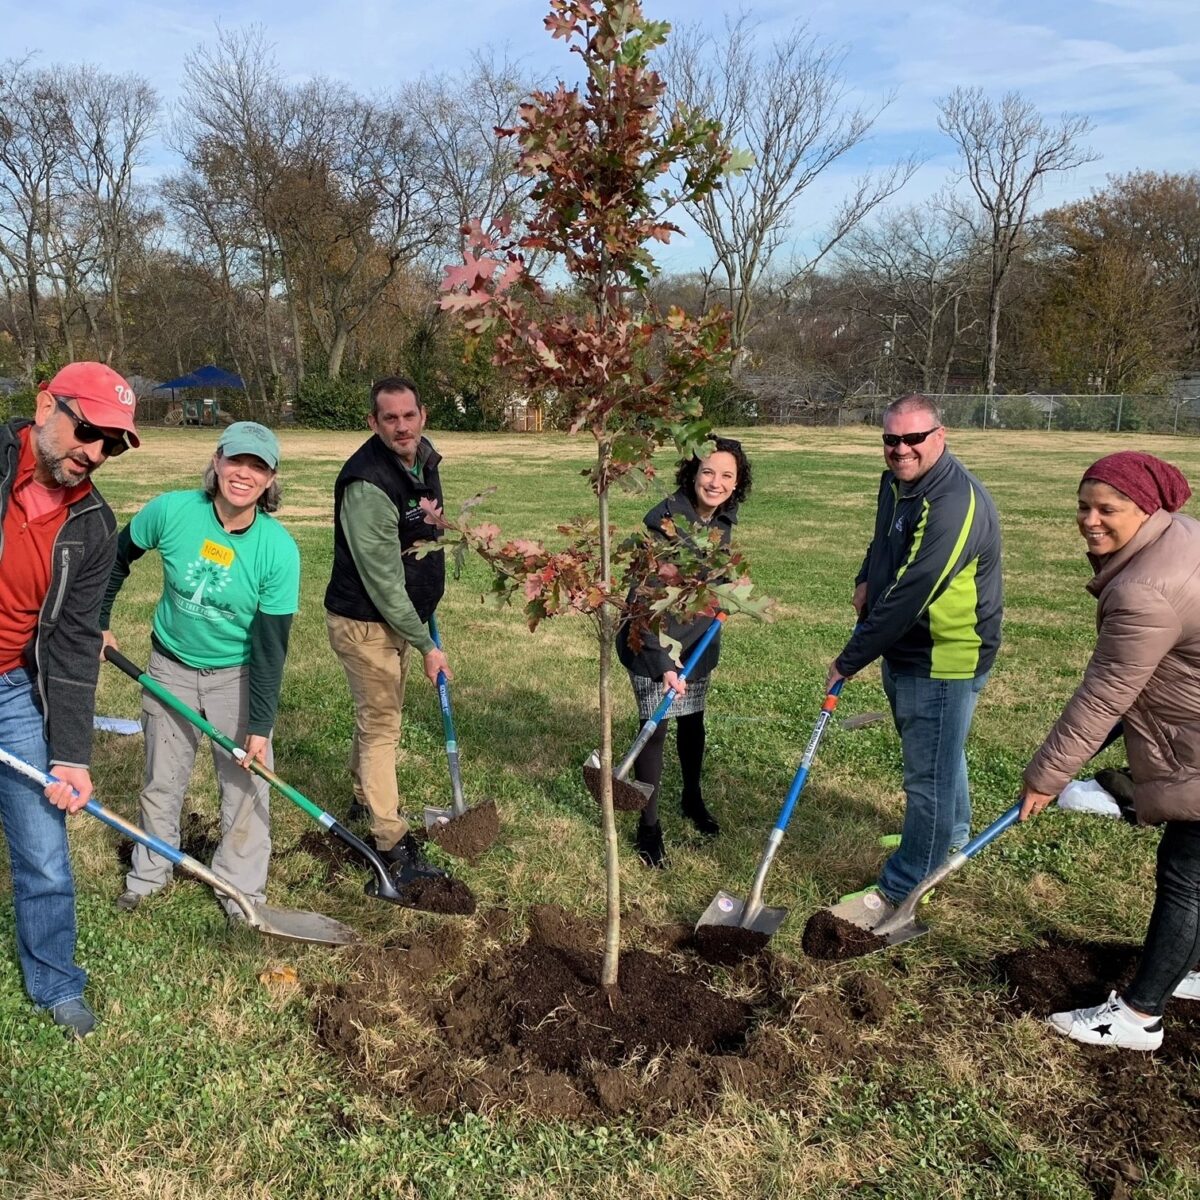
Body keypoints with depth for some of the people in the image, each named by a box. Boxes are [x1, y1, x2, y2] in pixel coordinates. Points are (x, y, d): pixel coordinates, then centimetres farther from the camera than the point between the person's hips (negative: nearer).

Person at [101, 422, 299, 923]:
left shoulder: (278, 549, -23)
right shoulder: (172, 510, -19)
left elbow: (270, 644, -20)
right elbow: (117, 558, 2)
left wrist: (260, 724, -19)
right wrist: (98, 622, 6)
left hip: (238, 674, -2)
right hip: (171, 665, 2)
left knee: (246, 782, 3)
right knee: (162, 779, 15)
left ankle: (241, 888, 22)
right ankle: (150, 871, 38)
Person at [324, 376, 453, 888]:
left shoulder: (424, 458, 0)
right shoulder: (368, 484, -28)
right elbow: (382, 580, -25)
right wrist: (426, 646, -20)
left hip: (399, 614, 9)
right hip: (364, 621, -8)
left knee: (380, 712, 24)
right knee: (381, 725, -2)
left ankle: (365, 798, 45)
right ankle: (394, 847, 7)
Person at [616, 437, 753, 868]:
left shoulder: (724, 517, -4)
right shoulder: (666, 518, -25)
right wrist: (664, 661, -32)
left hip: (699, 637, 6)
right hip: (654, 639, -6)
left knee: (692, 719, 19)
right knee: (655, 727, -3)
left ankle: (692, 798, 42)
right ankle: (648, 827, 10)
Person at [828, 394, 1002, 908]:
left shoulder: (955, 504, -28)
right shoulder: (896, 482, 2)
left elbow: (908, 596, -30)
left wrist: (849, 660, -22)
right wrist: (866, 579, 3)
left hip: (944, 662, -10)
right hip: (903, 651, 10)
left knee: (928, 773, 3)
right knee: (938, 755, 28)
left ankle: (904, 886, 16)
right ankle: (952, 836, 51)